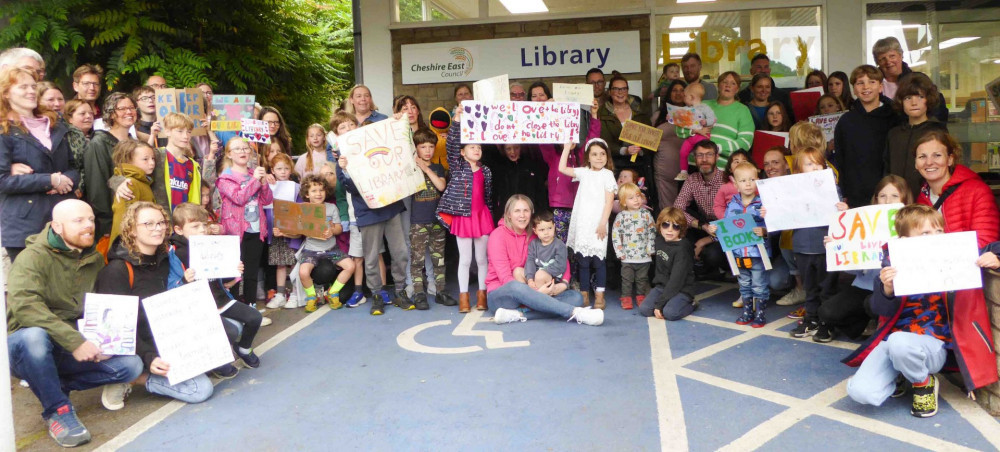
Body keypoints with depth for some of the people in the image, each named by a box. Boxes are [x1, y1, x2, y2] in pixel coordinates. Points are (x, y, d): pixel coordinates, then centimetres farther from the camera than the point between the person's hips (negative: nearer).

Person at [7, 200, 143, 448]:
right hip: (25, 347, -5)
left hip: (79, 347, 5)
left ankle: (58, 384, 4)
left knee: (132, 364, -17)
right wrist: (74, 341, -35)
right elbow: (24, 304, -29)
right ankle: (57, 409, -19)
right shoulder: (34, 257, -13)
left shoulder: (95, 260, 8)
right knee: (34, 336, -40)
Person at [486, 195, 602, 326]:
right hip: (500, 295, -5)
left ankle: (516, 315, -34)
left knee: (576, 297, -15)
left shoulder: (534, 236, 6)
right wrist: (536, 291, -27)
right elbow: (505, 277, -16)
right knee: (516, 286, -41)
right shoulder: (498, 235, -8)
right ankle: (575, 312, -40)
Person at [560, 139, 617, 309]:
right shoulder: (584, 172, 11)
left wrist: (602, 224, -11)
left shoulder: (607, 174, -1)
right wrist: (567, 147, 14)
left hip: (598, 224, -3)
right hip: (582, 223, 4)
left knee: (598, 260, -2)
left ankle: (599, 296, 4)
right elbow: (562, 168, 16)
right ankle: (584, 295, 12)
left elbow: (609, 201, -5)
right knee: (583, 260, 6)